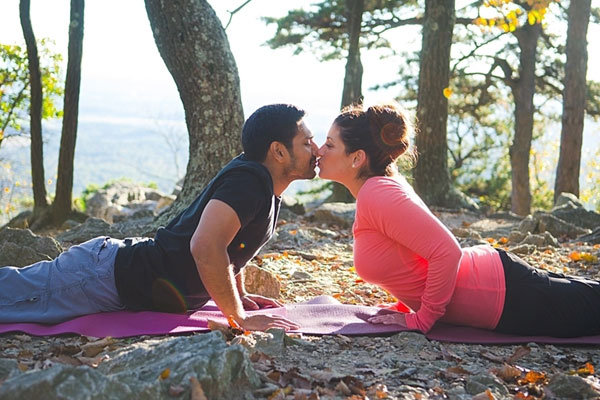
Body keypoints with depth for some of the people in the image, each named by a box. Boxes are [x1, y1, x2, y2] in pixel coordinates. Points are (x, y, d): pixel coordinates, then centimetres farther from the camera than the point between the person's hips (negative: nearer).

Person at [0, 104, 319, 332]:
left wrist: (240, 297, 17)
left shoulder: (263, 181, 5)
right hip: (111, 275, -9)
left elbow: (231, 240, 24)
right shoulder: (248, 180, -24)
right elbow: (205, 247, -37)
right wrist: (240, 318, -28)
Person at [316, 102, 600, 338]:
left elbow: (447, 250, -30)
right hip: (491, 272, 9)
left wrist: (421, 320, -21)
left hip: (509, 299, -9)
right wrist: (407, 305, 11)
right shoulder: (383, 184, 5)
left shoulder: (378, 195, -25)